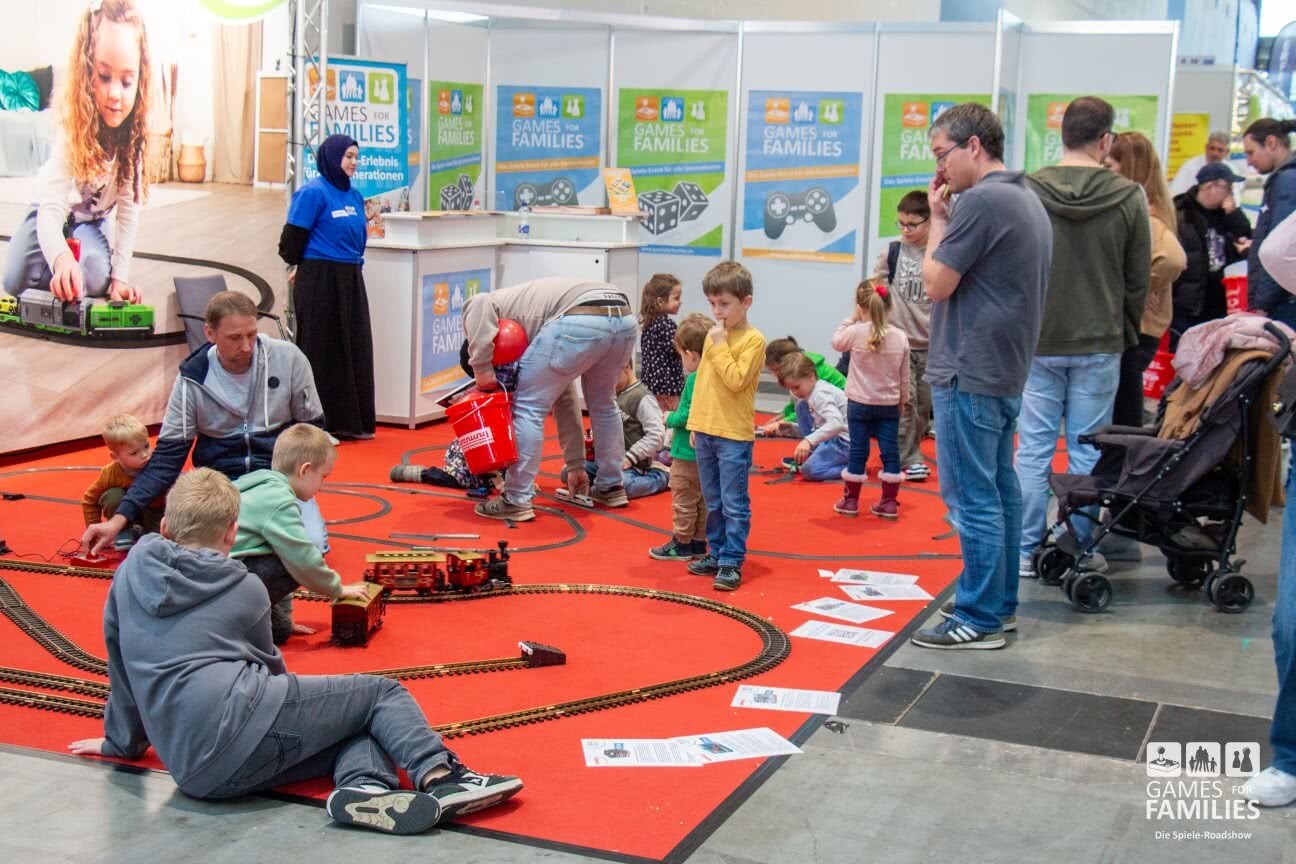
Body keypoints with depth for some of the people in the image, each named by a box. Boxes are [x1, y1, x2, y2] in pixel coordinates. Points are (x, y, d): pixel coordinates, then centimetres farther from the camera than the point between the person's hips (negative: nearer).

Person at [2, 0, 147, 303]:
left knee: (95, 281, -24)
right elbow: (51, 209, -42)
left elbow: (128, 209, -25)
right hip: (57, 208, -1)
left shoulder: (134, 131, -28)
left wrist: (120, 277, -32)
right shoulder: (72, 129, -35)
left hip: (93, 218, 1)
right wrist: (61, 257, -63)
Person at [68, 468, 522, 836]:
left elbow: (121, 665, 26)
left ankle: (363, 784, -15)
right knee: (382, 692, 12)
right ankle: (437, 773, -15)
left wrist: (122, 741, 40)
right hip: (244, 716, -5)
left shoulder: (132, 570, 18)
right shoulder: (245, 588, 11)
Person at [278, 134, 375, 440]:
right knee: (321, 351, -1)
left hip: (349, 281, 7)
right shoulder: (312, 193, -10)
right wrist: (300, 267, 4)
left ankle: (350, 420, 18)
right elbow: (293, 238, -8)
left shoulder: (354, 196, 12)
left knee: (354, 348, 9)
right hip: (319, 281, -7)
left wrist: (354, 264, 14)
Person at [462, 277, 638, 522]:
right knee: (603, 403, 33)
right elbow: (565, 402, 39)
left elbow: (478, 306, -4)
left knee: (528, 407, 7)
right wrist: (576, 465, 42)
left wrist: (482, 369, 2)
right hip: (624, 319, 8)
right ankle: (610, 488, 41)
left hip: (581, 321, -8)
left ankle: (516, 501, 8)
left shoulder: (499, 304, 23)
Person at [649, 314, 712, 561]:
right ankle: (699, 542, 24)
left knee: (683, 500, 3)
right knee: (703, 499, 16)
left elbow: (690, 415, -25)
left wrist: (670, 418, -7)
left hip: (688, 452, -8)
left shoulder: (695, 380, -20)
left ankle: (682, 543, 10)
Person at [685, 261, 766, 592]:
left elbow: (736, 380, -21)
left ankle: (732, 562, 1)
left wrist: (720, 346, -17)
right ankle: (716, 554, 25)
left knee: (734, 505, -3)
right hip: (705, 431, 7)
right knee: (713, 502, 16)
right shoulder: (713, 335, 11)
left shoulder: (753, 340, -11)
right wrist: (695, 423, 16)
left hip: (734, 435, -7)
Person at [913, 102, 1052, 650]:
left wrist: (938, 218, -6)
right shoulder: (1028, 201, 15)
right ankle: (1000, 601, 24)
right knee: (999, 488, 16)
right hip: (1005, 370, 10)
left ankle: (979, 620, -1)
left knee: (972, 496, -6)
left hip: (969, 372, -10)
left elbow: (936, 283, -15)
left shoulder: (981, 201, -18)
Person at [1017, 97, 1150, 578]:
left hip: (1037, 344, 0)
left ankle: (1028, 551, 11)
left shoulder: (1028, 192, -7)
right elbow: (1139, 280, 0)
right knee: (1087, 453, 8)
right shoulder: (1129, 197, -7)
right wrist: (1125, 333, 14)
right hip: (1099, 347, 0)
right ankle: (1082, 551, 15)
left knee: (1034, 449, 7)